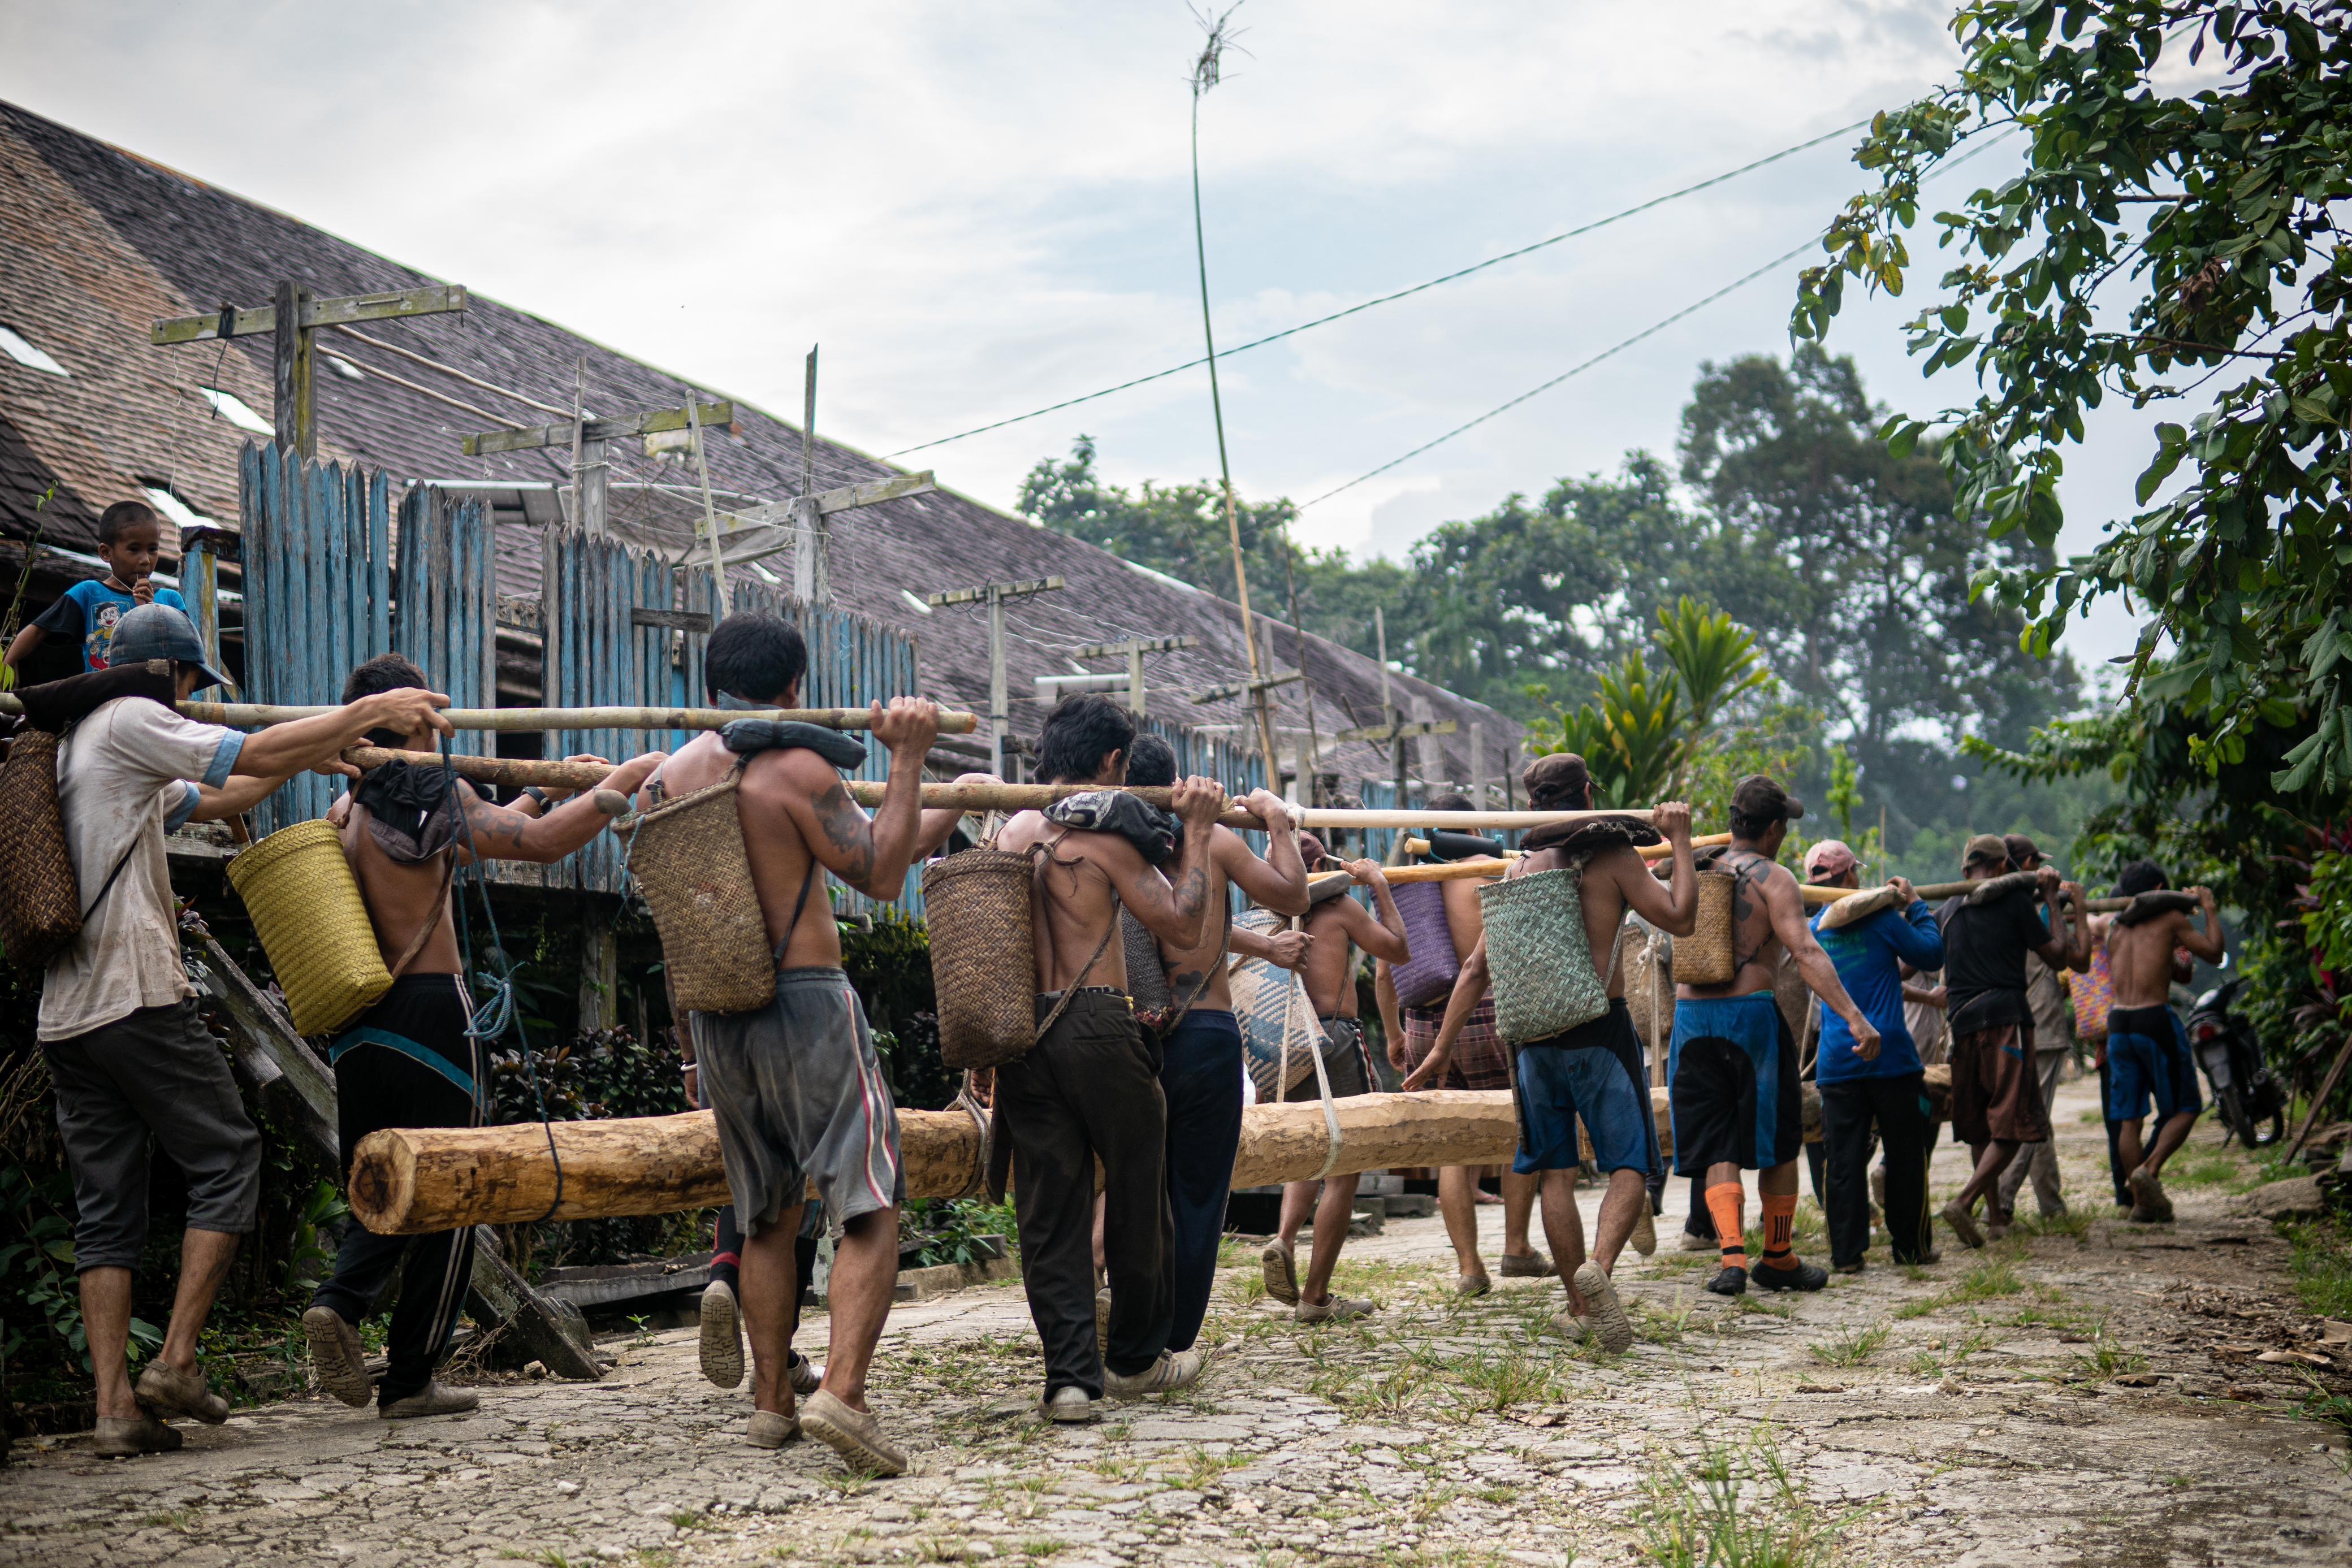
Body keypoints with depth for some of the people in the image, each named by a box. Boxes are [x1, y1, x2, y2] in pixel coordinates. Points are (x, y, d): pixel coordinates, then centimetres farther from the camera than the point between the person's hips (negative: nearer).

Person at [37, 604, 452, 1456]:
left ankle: (115, 1404, 2)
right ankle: (176, 1362, -4)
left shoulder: (74, 745, 26)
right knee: (227, 1162, 2)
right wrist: (370, 710, -3)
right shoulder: (129, 721, -2)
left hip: (63, 1018, 9)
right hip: (140, 1000, -9)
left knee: (105, 1206, 6)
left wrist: (310, 756, 33)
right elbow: (252, 756, -10)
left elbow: (211, 799, 33)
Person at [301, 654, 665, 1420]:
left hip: (354, 1020, 7)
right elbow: (543, 842, -15)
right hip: (429, 1009, -7)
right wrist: (624, 780, -4)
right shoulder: (431, 796, -8)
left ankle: (339, 1301, -6)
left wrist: (547, 787, 29)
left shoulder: (344, 810, 14)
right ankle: (411, 1380, 7)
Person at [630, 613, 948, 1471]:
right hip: (808, 1004, -6)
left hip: (714, 1015, 6)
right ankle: (841, 1390, -20)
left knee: (768, 1216, 17)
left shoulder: (667, 778, 9)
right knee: (871, 1207, -5)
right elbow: (881, 874, -8)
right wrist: (907, 758, -6)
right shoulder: (796, 767, -10)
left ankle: (770, 1402, 19)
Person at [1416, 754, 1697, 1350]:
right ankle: (1598, 1265, -27)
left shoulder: (1519, 870, 9)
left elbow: (1478, 966, 9)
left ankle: (1578, 1306, 14)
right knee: (1629, 1165, -1)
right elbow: (1679, 919, -7)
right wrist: (1680, 841, 2)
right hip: (1601, 1029, -4)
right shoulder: (1612, 856, -4)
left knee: (1556, 1172, 11)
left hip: (1537, 1034, 4)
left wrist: (1442, 1045, 14)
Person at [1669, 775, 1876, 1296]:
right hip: (1751, 1014, -4)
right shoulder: (1772, 878, -7)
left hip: (1691, 1017, 5)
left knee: (1716, 1149, 6)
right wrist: (1854, 1017, -23)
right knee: (1777, 1144, 12)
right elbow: (1806, 952, -19)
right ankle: (1778, 1259, 21)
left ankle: (1732, 1256, -12)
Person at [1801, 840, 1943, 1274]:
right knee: (1905, 1156, 9)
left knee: (1843, 1161, 3)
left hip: (1838, 1062, 3)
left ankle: (1847, 1253, 0)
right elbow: (1931, 954, 2)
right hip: (1891, 1055, -3)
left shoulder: (1814, 928, 10)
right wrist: (1915, 906, 13)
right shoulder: (1878, 916, -5)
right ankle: (1910, 1246, 14)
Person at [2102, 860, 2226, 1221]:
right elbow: (2213, 952, 3)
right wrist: (2209, 909, 18)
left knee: (2130, 1119, 8)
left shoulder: (2116, 928, 15)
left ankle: (2142, 1201, 7)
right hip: (2156, 1018, -5)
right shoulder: (2170, 919, 1)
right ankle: (2149, 1170, -14)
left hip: (2118, 1021, 5)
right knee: (2185, 1108, 7)